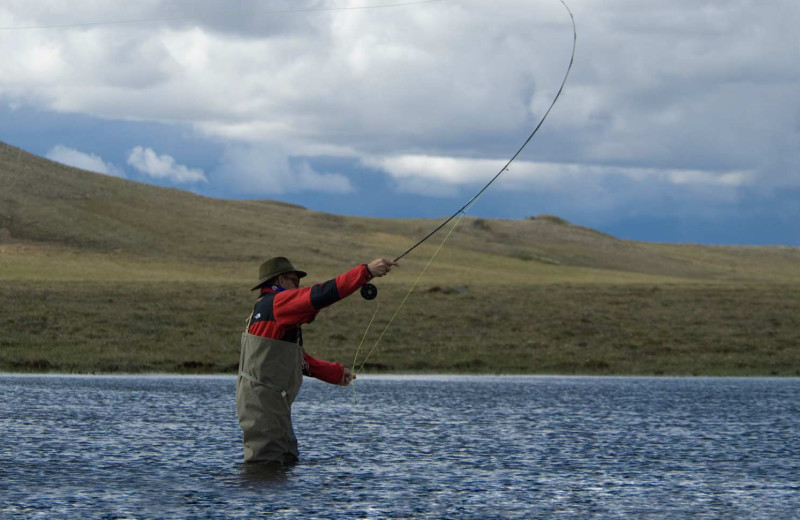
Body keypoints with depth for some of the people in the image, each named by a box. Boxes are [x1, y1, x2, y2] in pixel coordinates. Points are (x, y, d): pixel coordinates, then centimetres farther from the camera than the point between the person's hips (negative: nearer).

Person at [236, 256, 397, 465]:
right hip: (262, 406, -11)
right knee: (265, 464, -11)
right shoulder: (276, 303, -10)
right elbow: (321, 295, -23)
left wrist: (336, 373, 25)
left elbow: (299, 359, 28)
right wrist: (366, 271, -24)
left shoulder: (269, 310, 23)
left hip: (272, 406, 11)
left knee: (288, 460, 14)